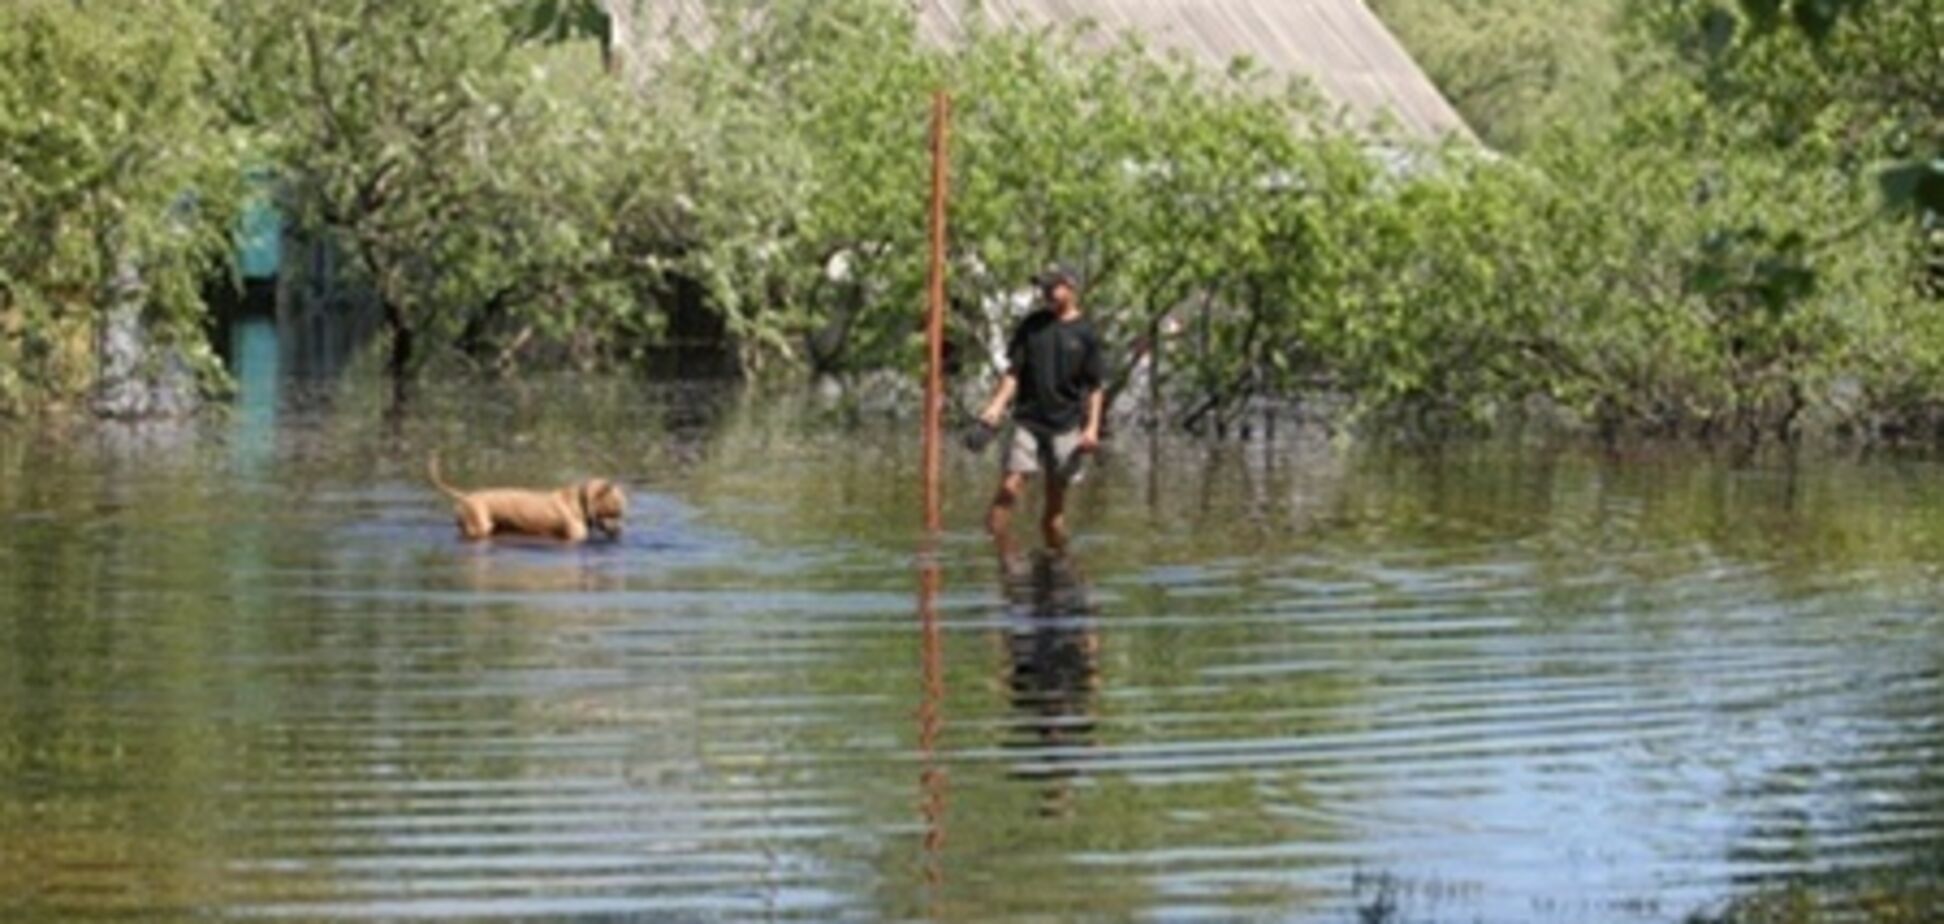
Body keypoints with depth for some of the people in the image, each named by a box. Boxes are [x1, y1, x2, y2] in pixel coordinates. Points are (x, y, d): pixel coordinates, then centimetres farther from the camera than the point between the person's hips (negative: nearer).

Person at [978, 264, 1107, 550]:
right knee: (1009, 489, -11)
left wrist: (1092, 427, -7)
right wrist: (997, 406, -4)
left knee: (1055, 502, 4)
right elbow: (1013, 372, 9)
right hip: (1028, 421, 1)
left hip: (1065, 426, -1)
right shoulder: (1032, 325, 7)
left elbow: (1095, 387, 2)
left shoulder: (1085, 333, 1)